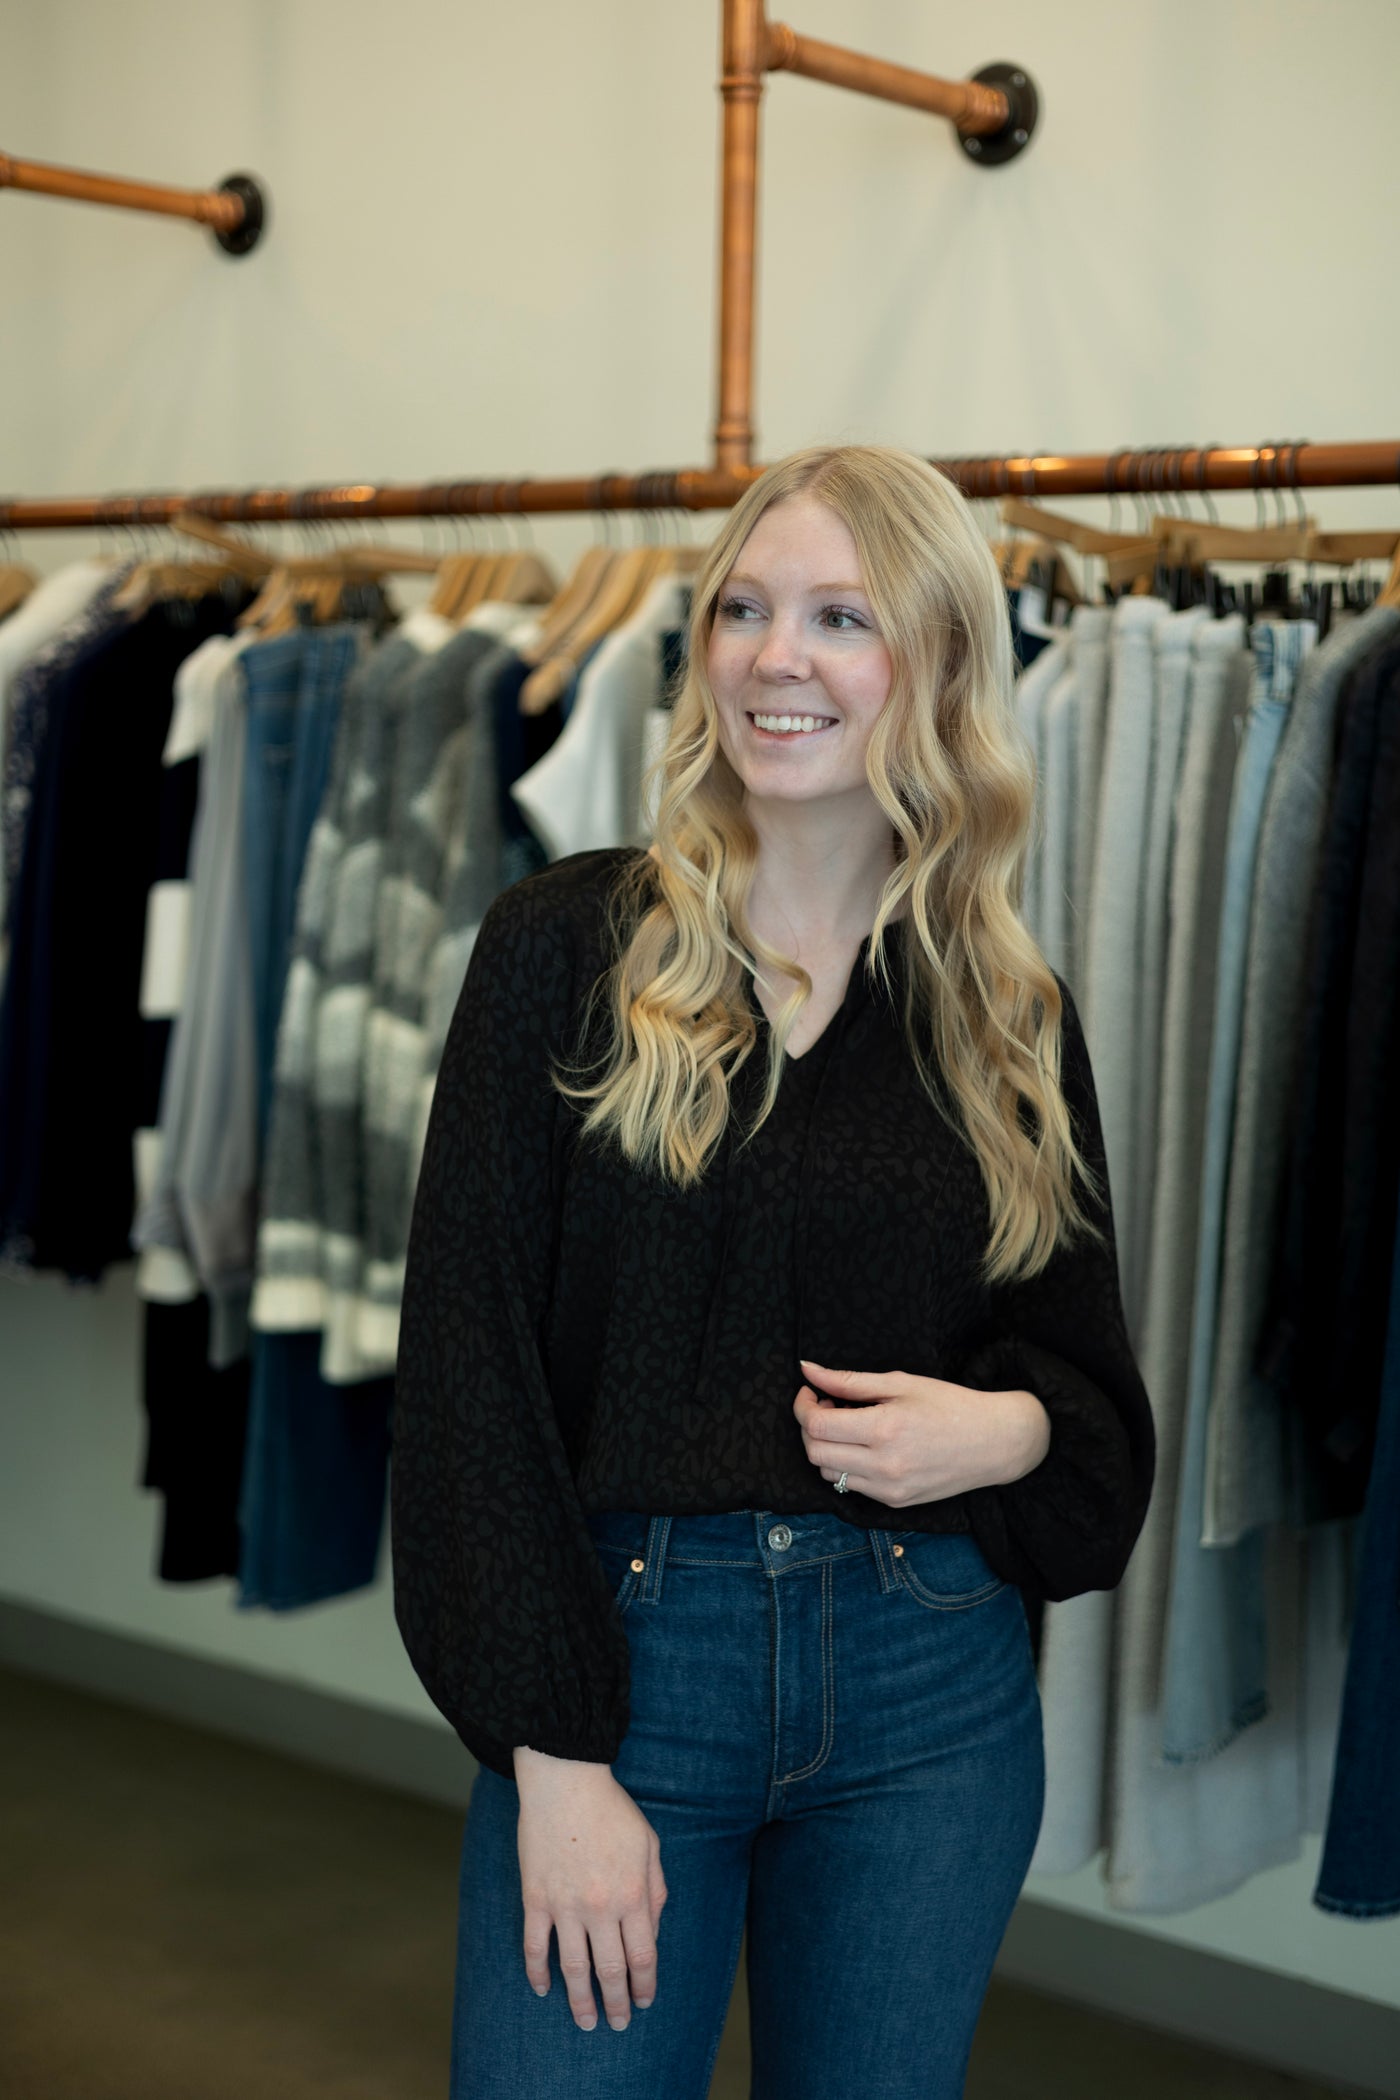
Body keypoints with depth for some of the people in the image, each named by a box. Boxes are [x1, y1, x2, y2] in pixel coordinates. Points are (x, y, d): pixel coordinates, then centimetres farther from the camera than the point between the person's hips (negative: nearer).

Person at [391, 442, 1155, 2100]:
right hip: (619, 1653, -2)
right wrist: (552, 1752, -12)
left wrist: (1009, 1430, -12)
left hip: (931, 1702, 3)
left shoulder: (1010, 1016, 4)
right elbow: (471, 1356, -7)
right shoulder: (568, 944, -5)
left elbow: (1091, 1373, 12)